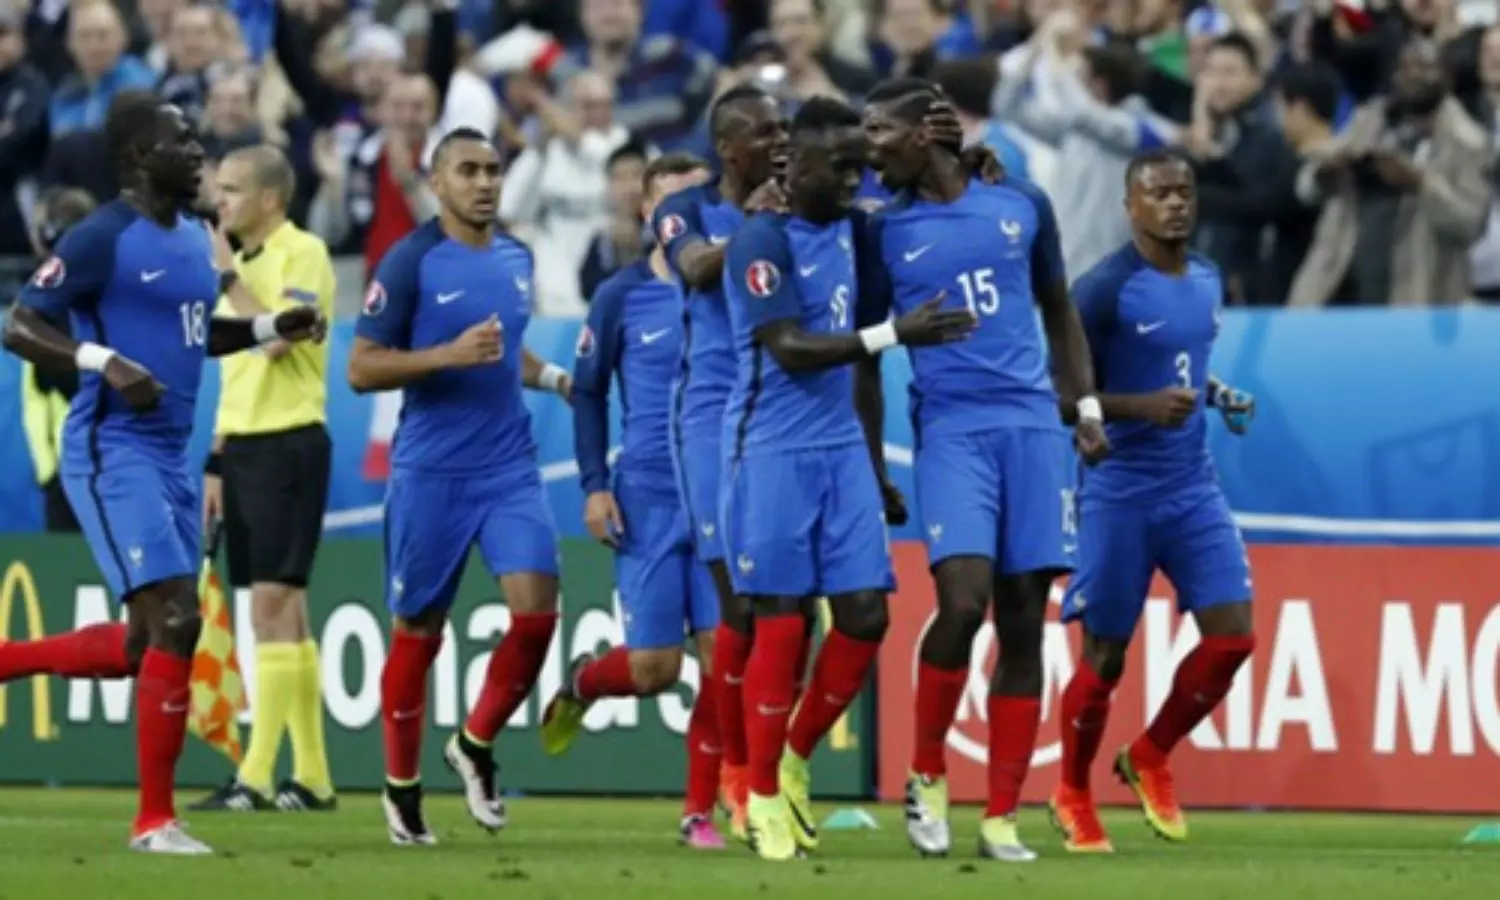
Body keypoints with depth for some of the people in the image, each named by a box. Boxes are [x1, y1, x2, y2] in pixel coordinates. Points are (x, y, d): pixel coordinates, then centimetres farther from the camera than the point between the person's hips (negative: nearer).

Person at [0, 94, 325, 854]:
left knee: (146, 645, 11)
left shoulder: (193, 238, 14)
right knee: (174, 622, -14)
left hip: (168, 458, 9)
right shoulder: (103, 238, -12)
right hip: (113, 453, -9)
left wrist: (273, 328, 13)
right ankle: (154, 820, -8)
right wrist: (104, 361, -26)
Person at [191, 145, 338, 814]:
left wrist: (229, 275, -14)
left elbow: (274, 338, -23)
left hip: (289, 443, -8)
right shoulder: (240, 263, 16)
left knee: (273, 602, -12)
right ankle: (311, 777, 11)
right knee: (283, 609, 8)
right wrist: (216, 462, 18)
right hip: (244, 445, 8)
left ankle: (257, 776, -15)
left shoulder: (304, 254, -8)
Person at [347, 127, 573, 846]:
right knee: (418, 632, 5)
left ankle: (475, 746, 11)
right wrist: (451, 355, -21)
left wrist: (556, 378, 9)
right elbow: (361, 369, -11)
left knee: (537, 610, -11)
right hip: (430, 475, -4)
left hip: (510, 469, 4)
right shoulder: (410, 262, -9)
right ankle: (402, 787, 19)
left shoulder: (516, 258, 10)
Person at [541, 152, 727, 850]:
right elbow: (588, 392, 7)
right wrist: (594, 485, -1)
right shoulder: (623, 296, 1)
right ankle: (579, 688, 33)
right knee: (654, 667, -2)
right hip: (648, 497, -1)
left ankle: (700, 812, 4)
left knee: (723, 654, -8)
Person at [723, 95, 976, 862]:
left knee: (864, 615, -1)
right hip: (774, 452, -7)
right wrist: (893, 335, -28)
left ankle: (794, 761, 19)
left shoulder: (847, 225, 8)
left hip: (842, 448, 7)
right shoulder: (762, 242, -13)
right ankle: (764, 798, 9)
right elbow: (791, 350, -21)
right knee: (781, 623, -3)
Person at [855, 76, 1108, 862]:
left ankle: (1000, 818, 4)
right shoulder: (885, 232, 5)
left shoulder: (1021, 205, 8)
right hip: (951, 432, -2)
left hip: (1033, 427, 2)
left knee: (1022, 623, 0)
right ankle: (926, 775, 1)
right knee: (962, 600, -20)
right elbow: (866, 355, 10)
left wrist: (1086, 403, 11)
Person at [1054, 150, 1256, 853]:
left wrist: (1218, 397, 7)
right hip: (1119, 494, -6)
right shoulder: (1104, 289, -13)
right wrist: (1144, 407, -24)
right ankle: (1072, 796, 21)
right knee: (1105, 654, 1)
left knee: (1232, 635, -5)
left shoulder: (1208, 280, 9)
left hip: (1192, 486, 6)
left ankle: (1150, 759, 17)